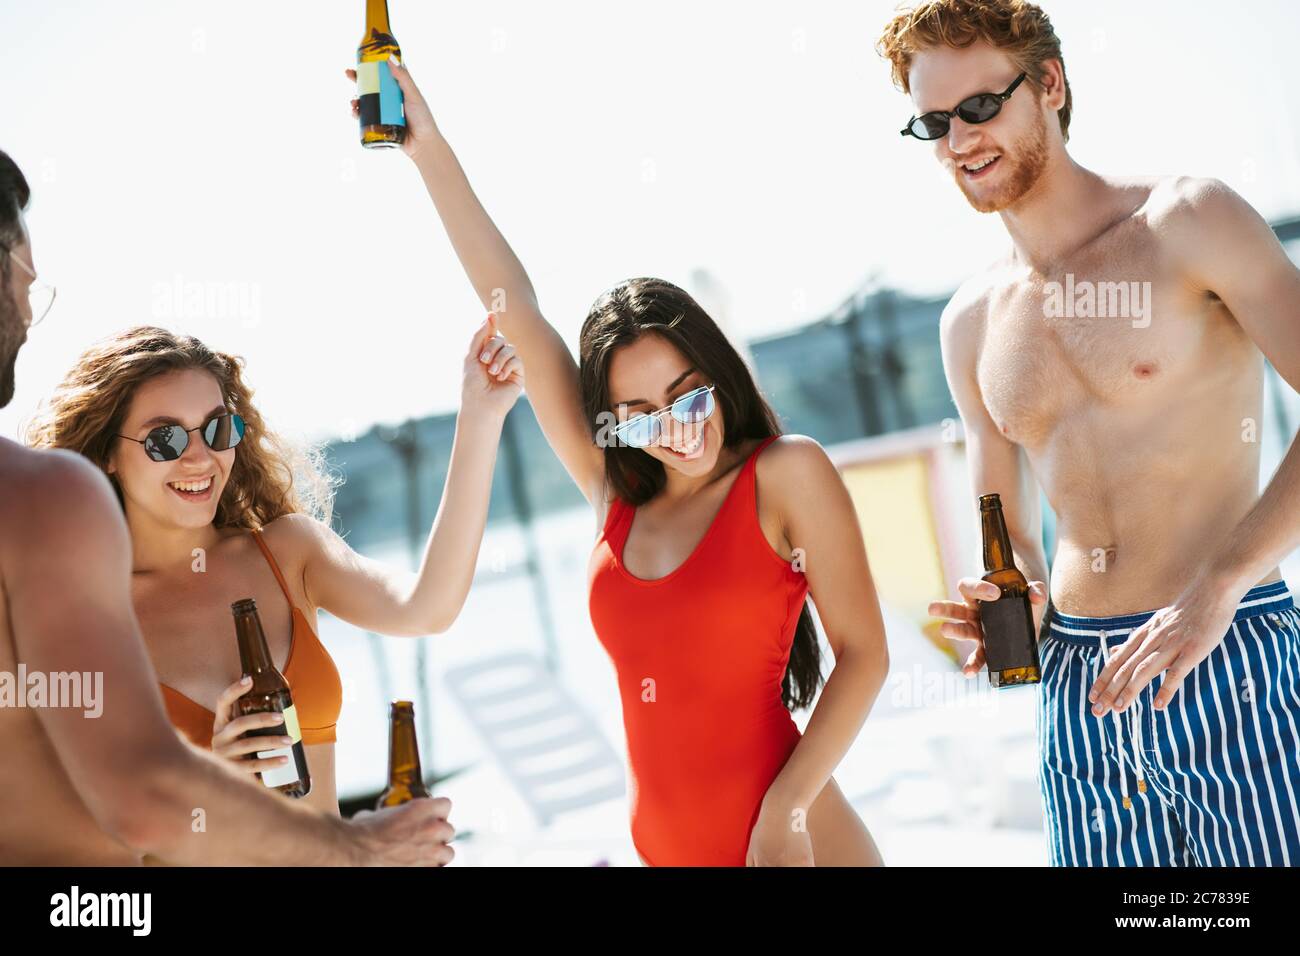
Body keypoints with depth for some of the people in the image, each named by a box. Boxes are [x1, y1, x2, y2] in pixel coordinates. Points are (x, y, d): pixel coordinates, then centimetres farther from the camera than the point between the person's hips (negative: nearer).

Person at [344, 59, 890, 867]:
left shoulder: (786, 474, -5)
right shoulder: (616, 497, 7)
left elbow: (863, 654, -8)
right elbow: (516, 309, 7)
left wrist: (785, 811, -17)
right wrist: (430, 153, 7)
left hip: (791, 844, -5)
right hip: (663, 844, 5)